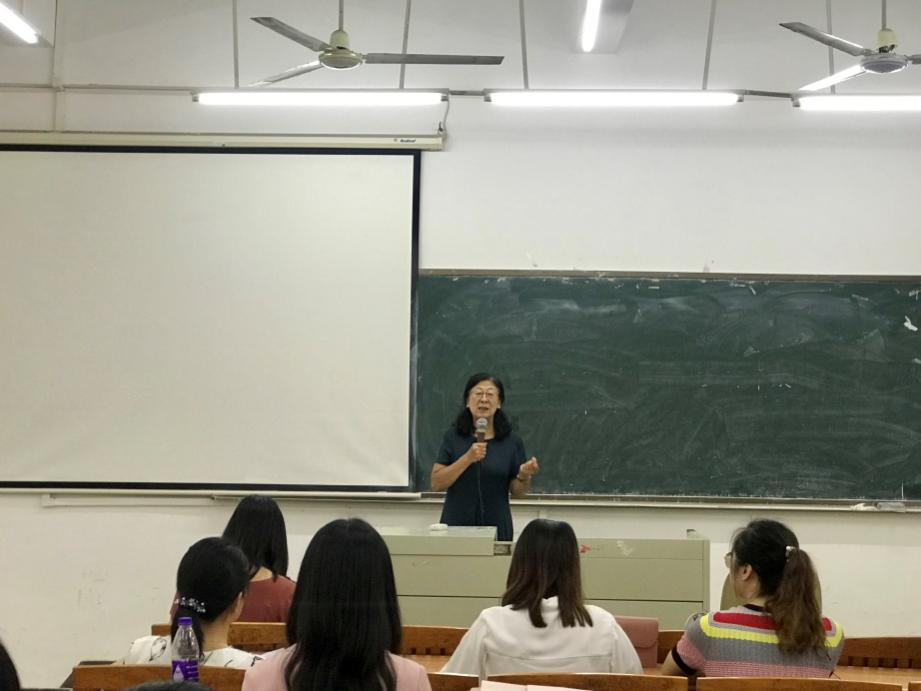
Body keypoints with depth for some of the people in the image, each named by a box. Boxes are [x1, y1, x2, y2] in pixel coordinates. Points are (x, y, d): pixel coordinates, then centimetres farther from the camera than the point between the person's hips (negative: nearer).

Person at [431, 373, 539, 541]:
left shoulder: (512, 441, 0)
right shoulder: (453, 437, -1)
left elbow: (518, 491, 3)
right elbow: (437, 483, -7)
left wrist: (524, 476, -18)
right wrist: (467, 458, -18)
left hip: (496, 528, 0)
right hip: (456, 526, 0)